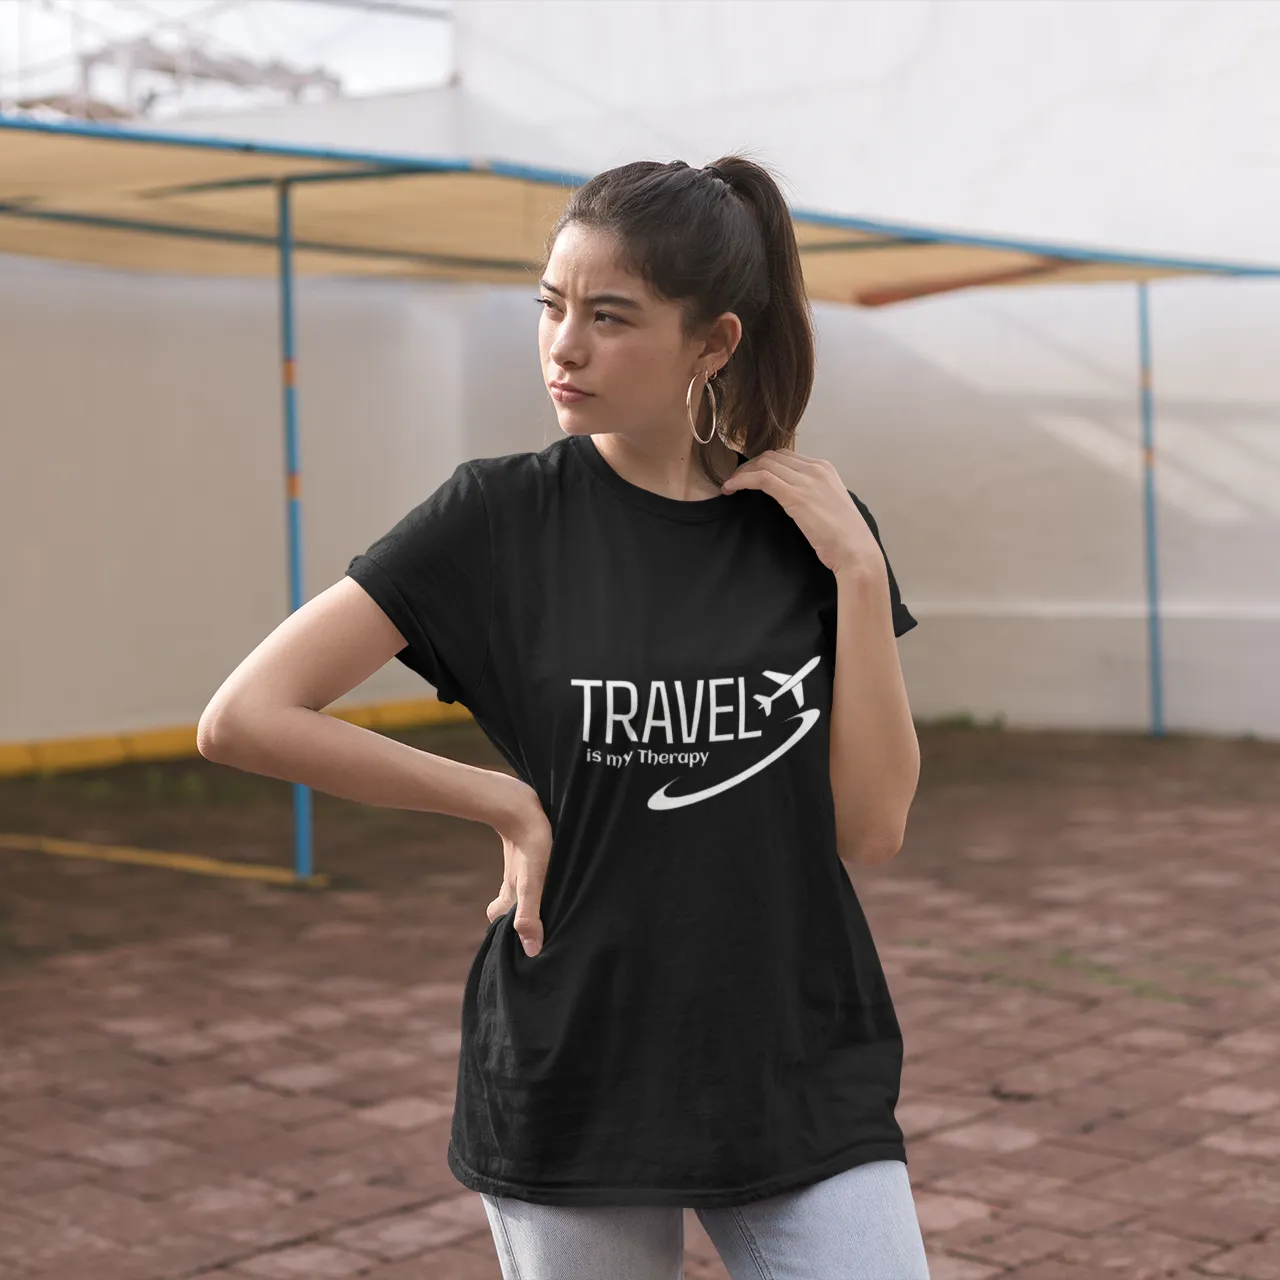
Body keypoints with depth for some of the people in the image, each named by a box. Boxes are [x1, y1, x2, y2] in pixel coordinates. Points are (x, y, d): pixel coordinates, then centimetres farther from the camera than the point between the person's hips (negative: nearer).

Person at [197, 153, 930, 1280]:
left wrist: (858, 571, -10)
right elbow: (245, 717, -11)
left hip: (805, 1075, 2)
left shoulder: (816, 528, 1)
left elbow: (871, 827, -4)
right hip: (576, 1088, -1)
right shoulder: (500, 518, -6)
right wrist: (506, 801, -10)